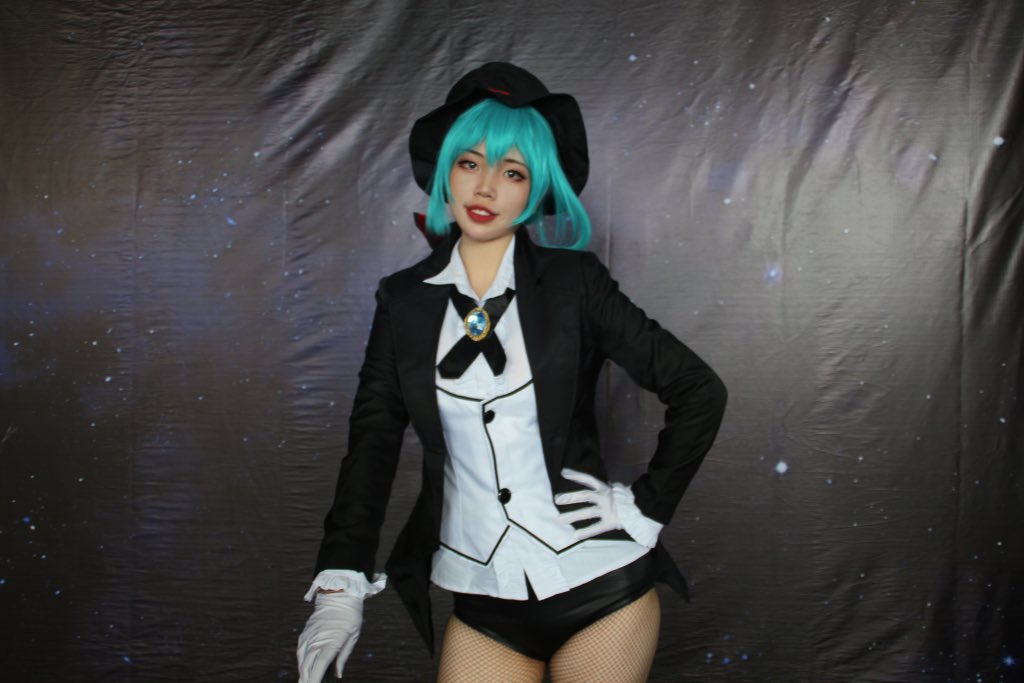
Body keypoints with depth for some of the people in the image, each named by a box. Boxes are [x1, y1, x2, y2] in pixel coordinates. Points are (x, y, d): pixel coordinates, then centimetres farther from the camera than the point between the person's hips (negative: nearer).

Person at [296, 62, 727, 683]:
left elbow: (699, 391, -3)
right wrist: (340, 584, -7)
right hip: (485, 602, 2)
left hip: (602, 585, -1)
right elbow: (373, 440, 0)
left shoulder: (573, 282, -6)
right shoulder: (405, 300, 1)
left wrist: (648, 508, -6)